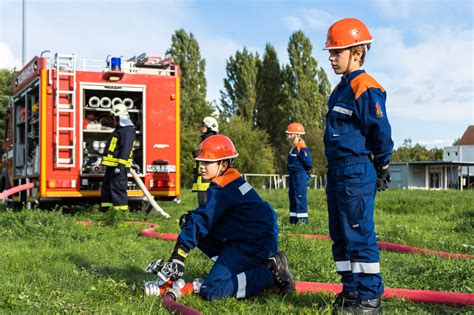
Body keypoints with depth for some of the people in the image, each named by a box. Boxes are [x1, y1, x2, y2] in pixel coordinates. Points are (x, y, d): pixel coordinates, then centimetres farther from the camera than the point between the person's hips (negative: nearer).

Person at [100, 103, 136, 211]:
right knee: (106, 188, 15)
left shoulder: (128, 130, -14)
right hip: (112, 166, 11)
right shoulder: (120, 129, 21)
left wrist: (120, 165, -28)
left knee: (118, 189, -10)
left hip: (119, 166, -11)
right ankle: (105, 208, 22)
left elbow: (125, 149, -23)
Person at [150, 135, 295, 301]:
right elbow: (209, 213, 23)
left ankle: (270, 273, -10)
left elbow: (203, 220, -21)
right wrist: (192, 216, 3)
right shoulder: (232, 180, 13)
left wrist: (179, 254, -22)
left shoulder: (222, 190, -17)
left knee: (211, 291, -16)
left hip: (255, 245, -10)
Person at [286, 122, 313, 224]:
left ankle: (303, 219, -4)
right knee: (292, 197, 14)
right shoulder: (293, 147, 14)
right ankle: (293, 219, 22)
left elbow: (308, 162, -19)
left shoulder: (301, 146, -15)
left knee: (300, 197, -8)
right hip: (293, 175, 10)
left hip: (301, 175, -10)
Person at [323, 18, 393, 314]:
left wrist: (381, 168, -5)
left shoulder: (365, 88, -13)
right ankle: (352, 290, 24)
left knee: (359, 235, -5)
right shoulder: (340, 89, 17)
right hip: (337, 172, 10)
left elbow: (381, 132, -14)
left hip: (357, 174, -10)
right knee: (340, 235, 14)